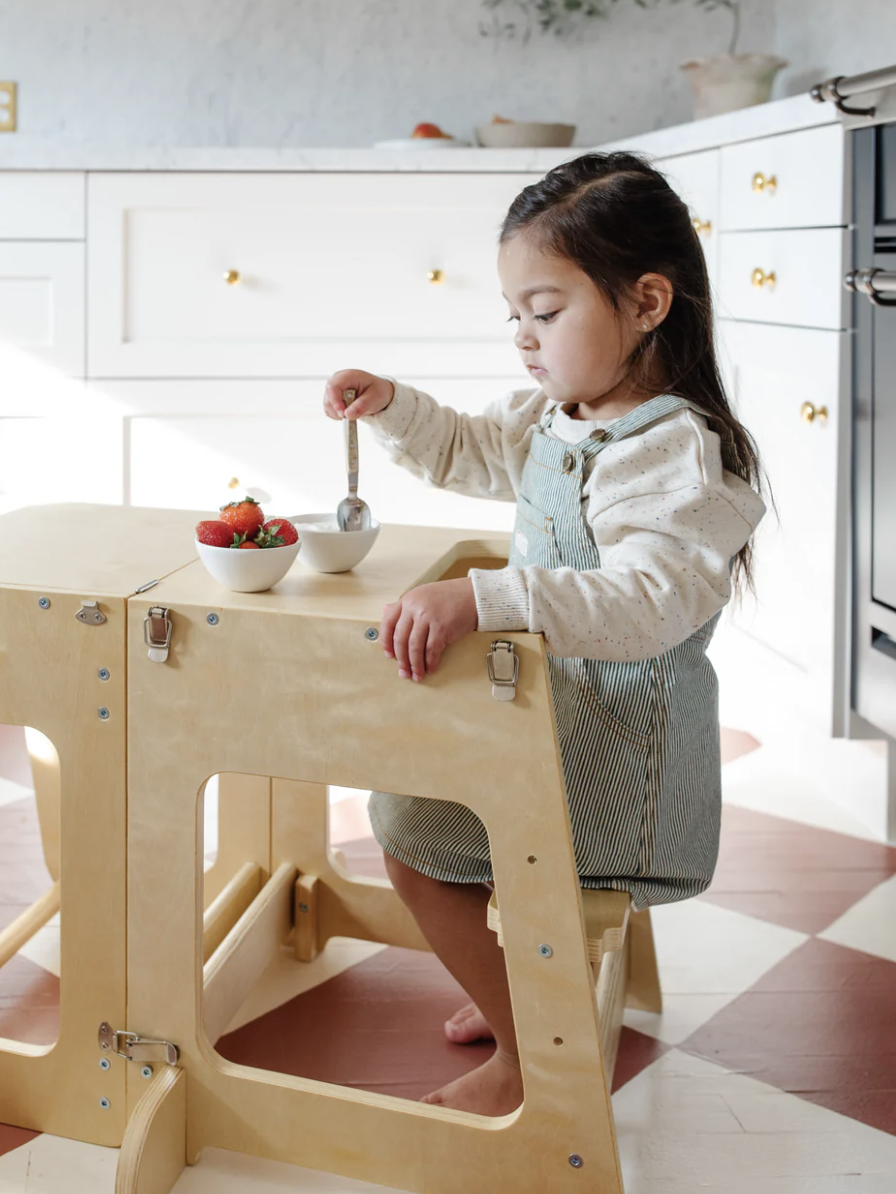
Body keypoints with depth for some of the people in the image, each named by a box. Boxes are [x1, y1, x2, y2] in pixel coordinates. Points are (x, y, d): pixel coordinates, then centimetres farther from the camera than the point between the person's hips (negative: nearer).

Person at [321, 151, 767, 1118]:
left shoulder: (678, 452, -25)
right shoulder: (551, 416, 5)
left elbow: (647, 602, -40)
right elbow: (465, 450, 25)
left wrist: (480, 598, -49)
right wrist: (391, 406, 5)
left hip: (621, 735, -10)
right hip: (554, 698, 10)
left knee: (411, 831, -11)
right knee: (406, 787, 22)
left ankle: (530, 1052, 6)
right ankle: (517, 989, 34)